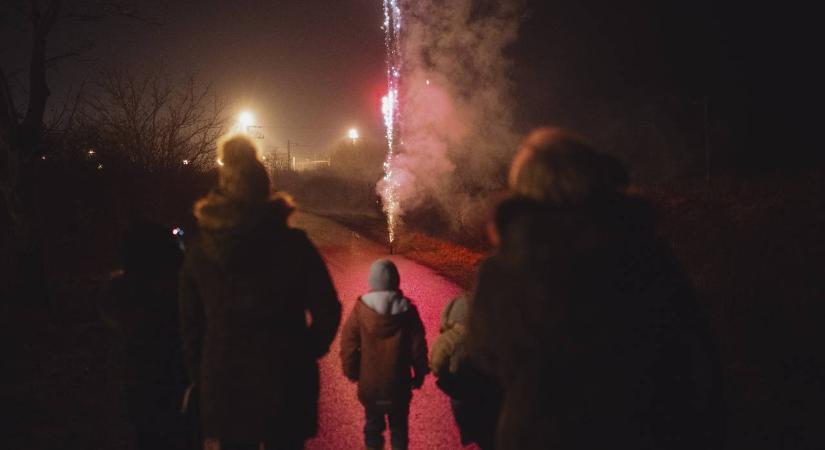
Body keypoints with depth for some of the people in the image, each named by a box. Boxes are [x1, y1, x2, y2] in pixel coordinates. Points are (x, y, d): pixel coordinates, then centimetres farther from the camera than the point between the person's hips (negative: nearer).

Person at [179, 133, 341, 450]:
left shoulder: (199, 250, -2)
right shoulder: (293, 244, -8)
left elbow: (189, 323, 4)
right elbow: (327, 311, -8)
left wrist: (200, 377, 14)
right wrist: (306, 352, 8)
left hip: (224, 386, 2)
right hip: (285, 386, -1)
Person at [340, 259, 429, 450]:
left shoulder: (361, 309, -12)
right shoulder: (407, 310, -9)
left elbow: (348, 344, -7)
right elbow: (418, 346, -5)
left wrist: (352, 372, 7)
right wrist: (419, 374, 8)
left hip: (369, 383, 0)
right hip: (399, 384, 0)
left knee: (373, 426, 15)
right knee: (399, 427, 16)